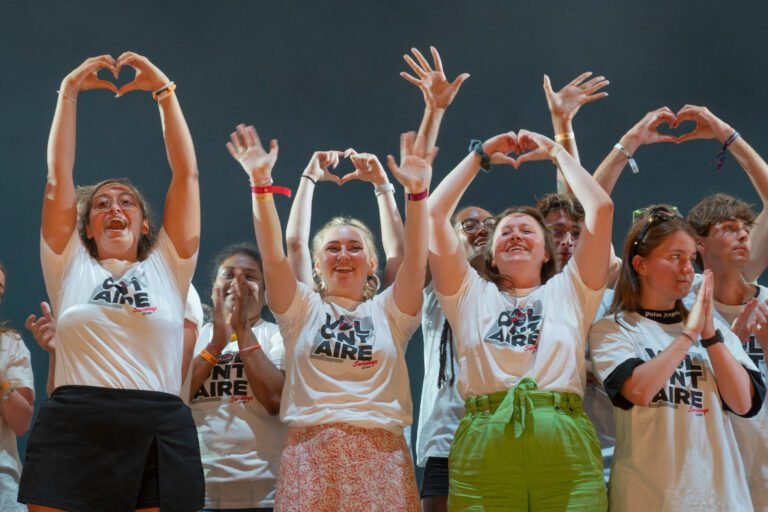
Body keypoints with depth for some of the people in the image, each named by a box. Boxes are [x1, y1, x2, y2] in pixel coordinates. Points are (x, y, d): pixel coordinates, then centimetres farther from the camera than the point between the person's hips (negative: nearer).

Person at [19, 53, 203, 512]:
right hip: (73, 431, 0)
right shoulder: (70, 266, 17)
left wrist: (164, 91, 11)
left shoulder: (167, 265, 17)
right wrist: (70, 93, 12)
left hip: (159, 436, 0)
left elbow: (186, 173, 13)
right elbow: (59, 176, 13)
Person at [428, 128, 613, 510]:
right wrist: (480, 156, 22)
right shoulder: (470, 294, 20)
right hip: (483, 451, 0)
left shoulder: (569, 290, 19)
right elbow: (434, 213, 13)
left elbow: (601, 207, 11)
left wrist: (555, 153, 21)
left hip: (566, 450, 0)